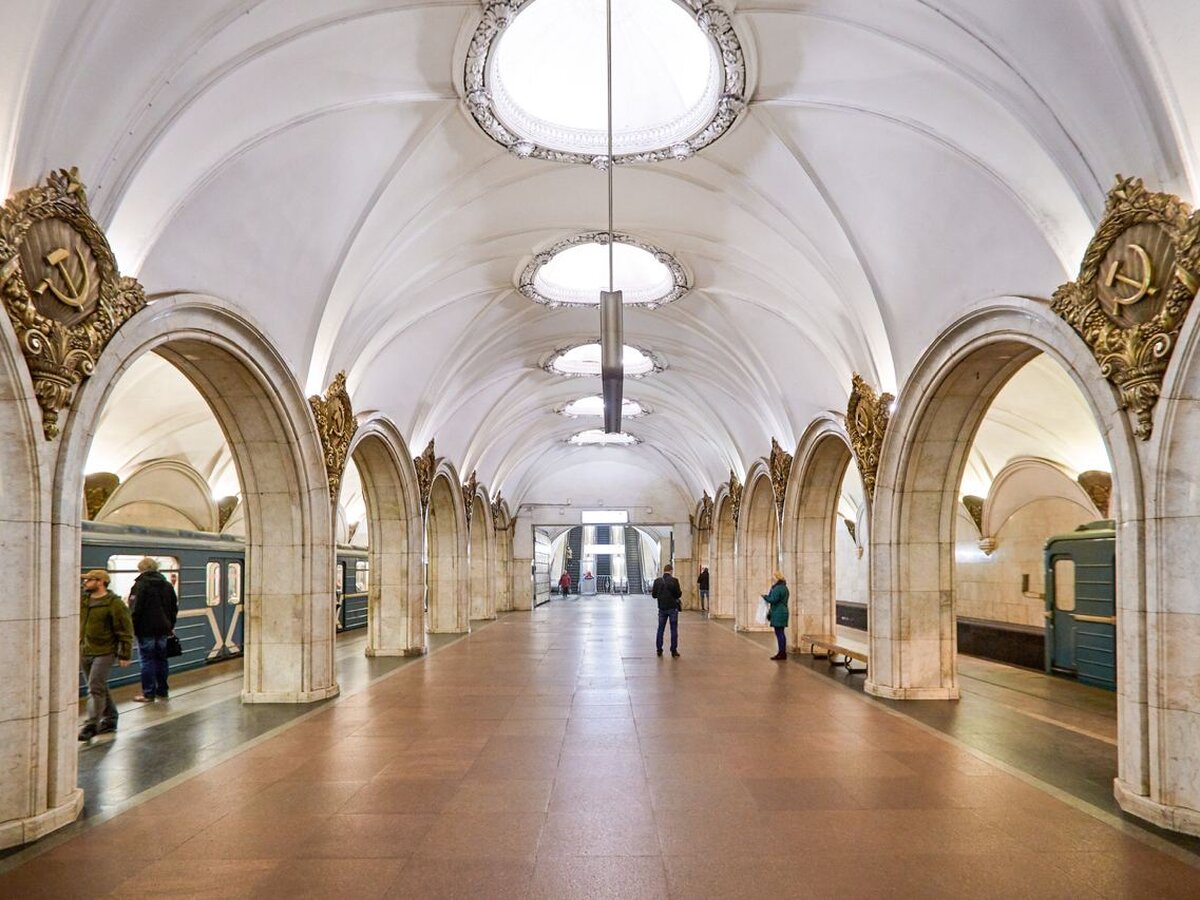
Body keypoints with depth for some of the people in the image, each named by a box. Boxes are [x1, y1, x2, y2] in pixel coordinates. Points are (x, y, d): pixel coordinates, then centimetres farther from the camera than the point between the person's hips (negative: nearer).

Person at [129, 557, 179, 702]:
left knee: (147, 660, -1)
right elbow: (174, 607, 15)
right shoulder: (167, 585, 12)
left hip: (146, 629, -6)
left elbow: (135, 609, -15)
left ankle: (148, 693, 1)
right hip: (163, 629, 6)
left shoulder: (140, 585, -9)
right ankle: (162, 691, 17)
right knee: (161, 659, 12)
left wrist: (132, 628, -8)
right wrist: (170, 626, 21)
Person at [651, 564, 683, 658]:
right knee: (674, 629, 5)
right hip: (672, 608, -3)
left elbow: (654, 595, 1)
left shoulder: (657, 581, -2)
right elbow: (678, 594, -10)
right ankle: (674, 650, 5)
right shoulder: (674, 580, -11)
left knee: (660, 629, 11)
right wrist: (681, 591, 12)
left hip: (662, 608, 3)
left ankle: (659, 649, 12)